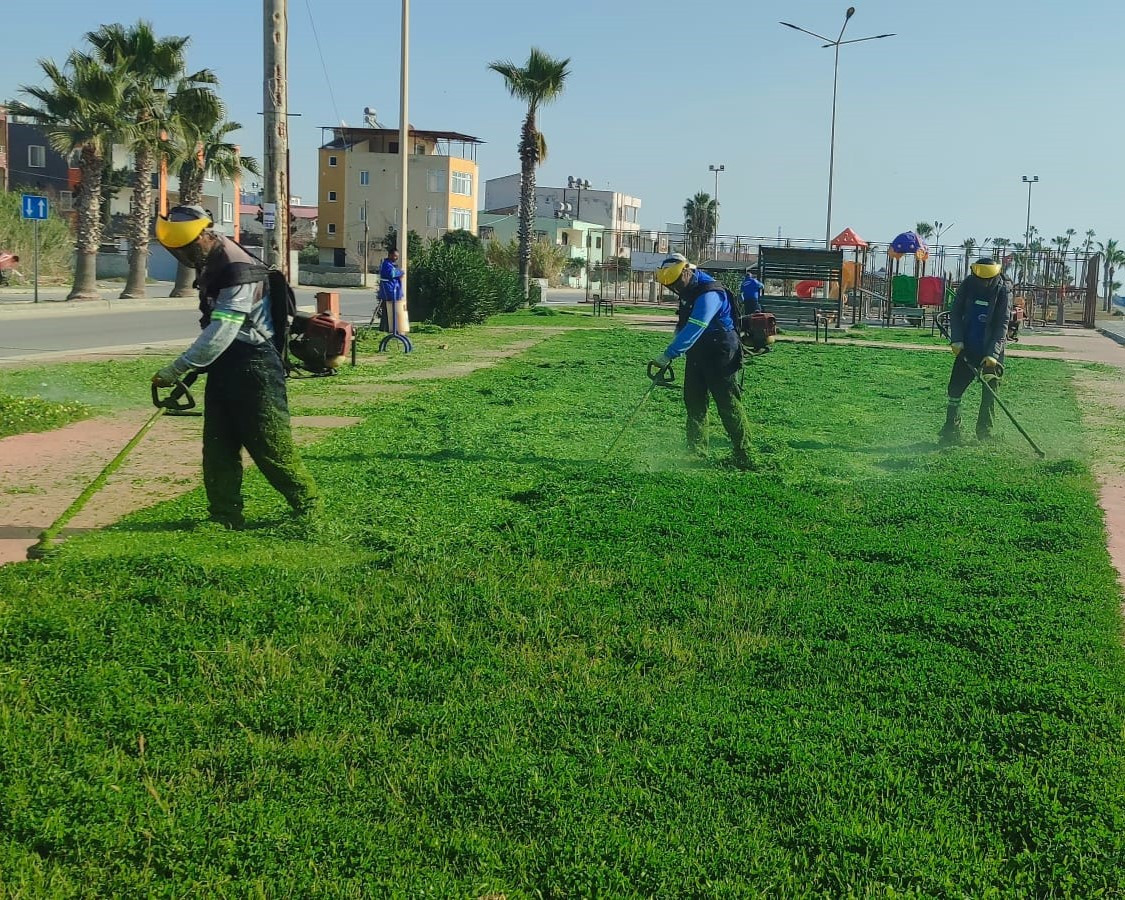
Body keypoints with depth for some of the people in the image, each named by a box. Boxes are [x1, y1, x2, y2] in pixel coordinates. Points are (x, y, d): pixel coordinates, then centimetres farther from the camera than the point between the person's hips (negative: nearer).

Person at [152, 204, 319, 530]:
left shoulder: (238, 270, -22)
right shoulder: (210, 265, 9)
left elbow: (221, 332, -27)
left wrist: (175, 370, -25)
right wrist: (187, 368, 16)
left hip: (254, 369, -9)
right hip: (223, 367, 9)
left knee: (270, 445, -4)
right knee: (218, 448, 9)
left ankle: (308, 508, 11)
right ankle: (225, 517, 16)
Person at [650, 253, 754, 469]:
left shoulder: (709, 294, -24)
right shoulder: (688, 292, 7)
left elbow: (693, 330, -32)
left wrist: (668, 355, -35)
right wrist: (671, 352, 8)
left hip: (720, 356, -9)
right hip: (697, 355, 9)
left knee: (728, 405, -6)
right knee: (694, 403, 9)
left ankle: (743, 456, 0)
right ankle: (696, 452, 15)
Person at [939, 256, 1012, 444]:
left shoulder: (1002, 291, -11)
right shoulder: (968, 285, -3)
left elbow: (1002, 325, -13)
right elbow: (955, 313, 4)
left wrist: (993, 353, -21)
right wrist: (956, 340, -8)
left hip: (990, 351, -3)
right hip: (967, 348, 3)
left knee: (990, 393, -1)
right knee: (955, 388, 3)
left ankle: (985, 433, 8)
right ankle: (951, 430, 12)